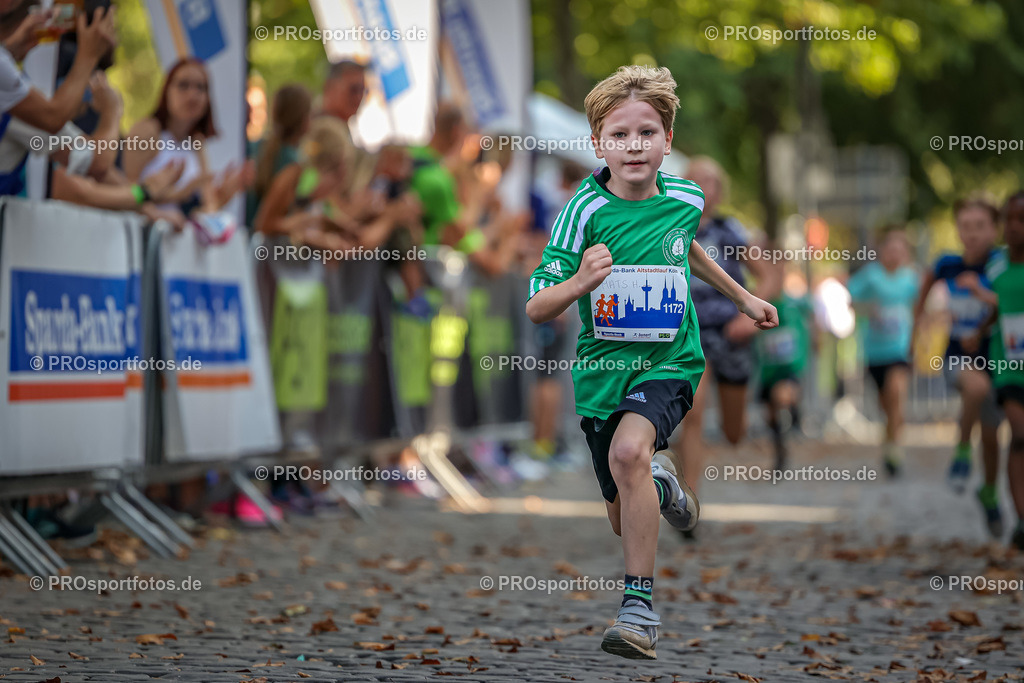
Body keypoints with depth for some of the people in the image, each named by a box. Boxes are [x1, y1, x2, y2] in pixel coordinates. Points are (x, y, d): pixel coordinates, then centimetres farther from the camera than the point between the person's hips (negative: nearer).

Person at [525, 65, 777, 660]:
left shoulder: (686, 199, -5)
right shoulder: (586, 210, -15)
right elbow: (537, 309, -16)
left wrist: (743, 297, 27)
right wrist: (579, 283, -35)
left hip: (670, 362, -1)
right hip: (604, 366, 1)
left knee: (628, 451, -31)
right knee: (624, 516, 12)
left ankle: (641, 606, -23)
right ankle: (663, 482, 51)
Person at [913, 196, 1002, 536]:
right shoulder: (948, 264, -8)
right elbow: (930, 277, 17)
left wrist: (982, 293, -41)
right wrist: (918, 313, 23)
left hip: (993, 359, 0)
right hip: (959, 358, 0)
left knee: (991, 436, 14)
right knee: (977, 386, -36)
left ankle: (990, 494, 42)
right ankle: (962, 454, -15)